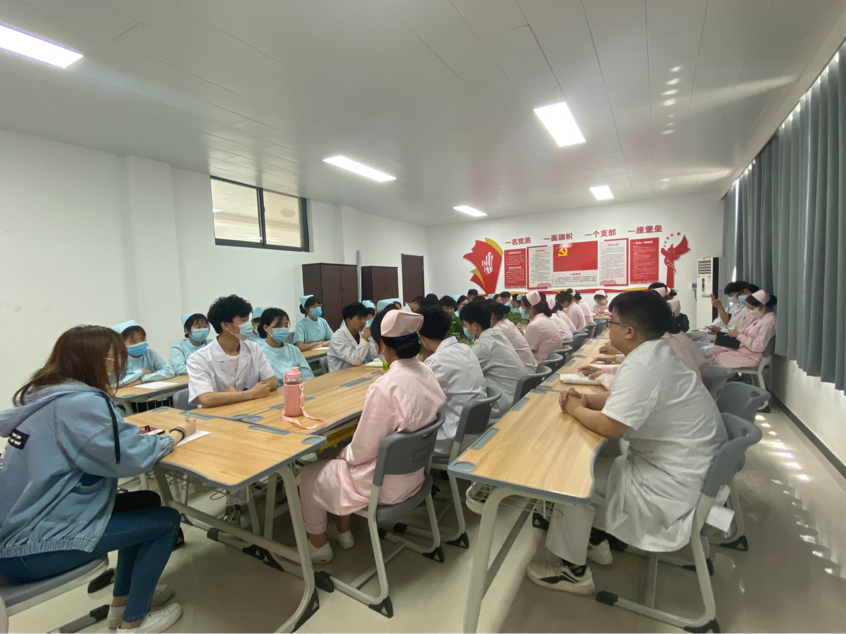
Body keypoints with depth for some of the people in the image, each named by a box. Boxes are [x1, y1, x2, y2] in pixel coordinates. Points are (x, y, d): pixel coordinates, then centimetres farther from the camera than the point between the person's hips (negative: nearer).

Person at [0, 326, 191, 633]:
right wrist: (178, 433, -9)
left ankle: (122, 601, 32)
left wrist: (125, 432, 3)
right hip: (30, 548, -9)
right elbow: (133, 458, -25)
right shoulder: (81, 402, -25)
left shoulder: (42, 395, 5)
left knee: (148, 501, 17)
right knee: (166, 520, 1)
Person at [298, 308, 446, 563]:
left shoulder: (385, 386, -31)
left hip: (384, 482, -7)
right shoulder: (427, 373, -7)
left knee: (308, 475, 15)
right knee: (341, 460, 28)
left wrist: (343, 454, 2)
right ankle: (343, 532, 41)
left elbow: (363, 450, -21)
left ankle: (318, 546, 34)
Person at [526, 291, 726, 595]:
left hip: (674, 484, -10)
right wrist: (585, 400, 0)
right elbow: (621, 399, 14)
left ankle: (573, 571, 12)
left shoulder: (642, 365, -28)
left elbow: (609, 426, -29)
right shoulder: (657, 351, 4)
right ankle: (595, 540, 31)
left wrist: (575, 410, -10)